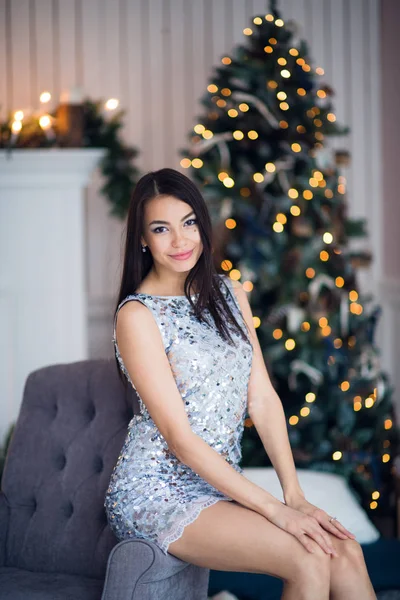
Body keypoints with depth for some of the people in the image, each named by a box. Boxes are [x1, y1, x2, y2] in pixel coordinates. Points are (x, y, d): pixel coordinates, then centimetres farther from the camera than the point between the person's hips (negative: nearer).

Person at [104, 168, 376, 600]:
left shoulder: (228, 293, 9)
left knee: (346, 553, -14)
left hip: (222, 482, 6)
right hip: (156, 493, -6)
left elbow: (263, 399, 5)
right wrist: (274, 510, -18)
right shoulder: (137, 316, -12)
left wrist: (295, 495, -7)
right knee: (309, 560, -22)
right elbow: (179, 437, -16)